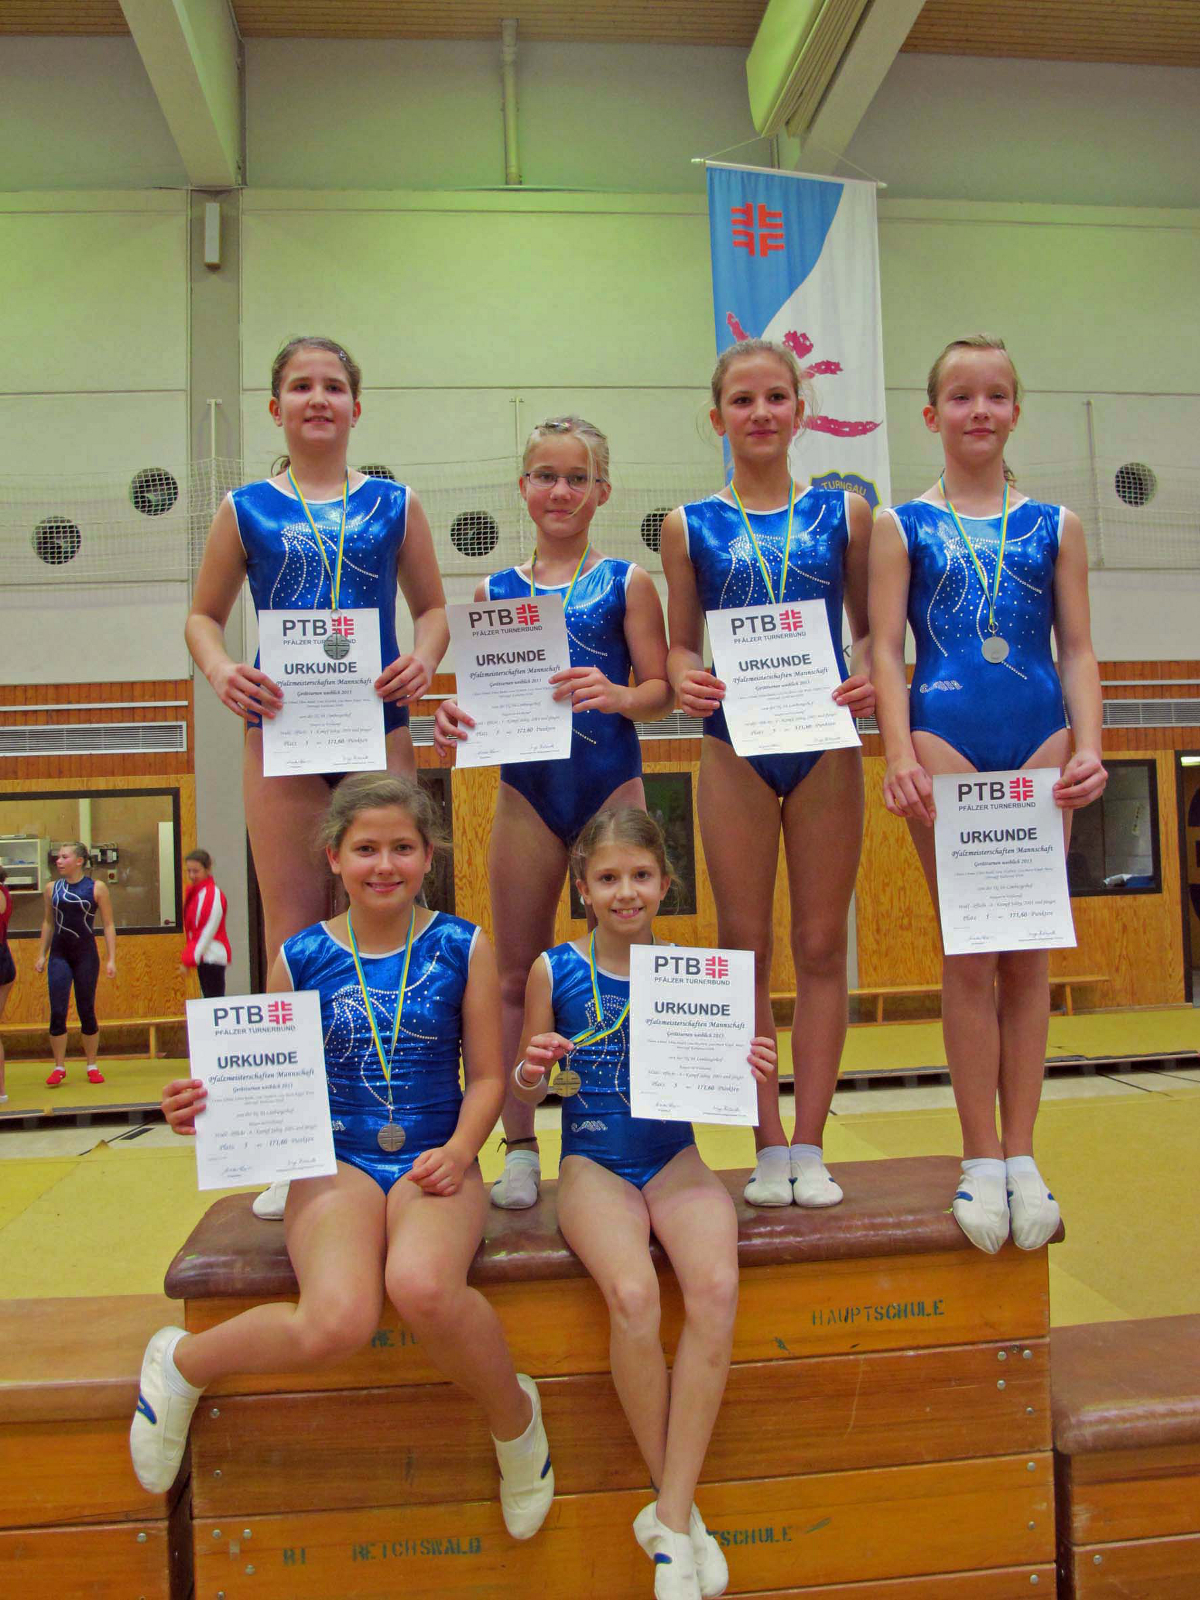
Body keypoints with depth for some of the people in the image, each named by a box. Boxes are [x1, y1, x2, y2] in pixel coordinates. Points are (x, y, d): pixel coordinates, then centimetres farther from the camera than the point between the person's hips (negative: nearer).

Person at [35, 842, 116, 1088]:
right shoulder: (51, 889, 4)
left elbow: (108, 924, -2)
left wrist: (111, 959, -7)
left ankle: (92, 1066, 16)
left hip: (86, 955, -2)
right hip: (59, 955, 2)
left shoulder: (97, 888, -4)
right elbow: (48, 922, 14)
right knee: (57, 1012, -4)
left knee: (87, 1012, 5)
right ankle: (59, 1067, 4)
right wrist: (41, 955, 10)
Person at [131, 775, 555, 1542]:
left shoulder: (463, 948, 3)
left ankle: (515, 1415, -1)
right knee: (337, 1321, -29)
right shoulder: (299, 959, 4)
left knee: (422, 1286, -34)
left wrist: (458, 1152, -12)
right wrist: (209, 1108, -12)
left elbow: (487, 1076, 5)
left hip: (436, 1161, 0)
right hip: (336, 1162, 1)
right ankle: (182, 1363, 4)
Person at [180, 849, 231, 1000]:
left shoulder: (213, 894, -13)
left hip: (212, 957, -8)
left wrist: (188, 960, -15)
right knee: (209, 1001, 11)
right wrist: (188, 958, 7)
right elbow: (192, 929, 14)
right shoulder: (192, 891, 10)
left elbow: (208, 932, -15)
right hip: (202, 958, 8)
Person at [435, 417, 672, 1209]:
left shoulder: (627, 582, 4)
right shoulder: (493, 592, 11)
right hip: (526, 789, 2)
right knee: (517, 973, 5)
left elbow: (662, 691, 0)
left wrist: (615, 696, -20)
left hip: (611, 783, -2)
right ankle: (520, 1148, 16)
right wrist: (453, 718, -12)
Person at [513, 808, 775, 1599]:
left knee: (717, 1286, -28)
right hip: (593, 1163, -1)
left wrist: (750, 1074, -12)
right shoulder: (555, 971, -1)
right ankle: (680, 1511, -4)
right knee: (633, 1295, -29)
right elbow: (528, 1094, 7)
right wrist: (531, 1073, -15)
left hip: (675, 1158, 2)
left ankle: (671, 1517, -12)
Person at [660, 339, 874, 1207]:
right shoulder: (691, 525, 7)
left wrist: (870, 678, -11)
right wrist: (686, 678, -14)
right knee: (745, 948, 2)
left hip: (827, 744, 1)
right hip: (735, 745, 0)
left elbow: (872, 625, 10)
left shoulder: (844, 512, 8)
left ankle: (810, 1148, 13)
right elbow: (680, 644, 8)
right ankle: (770, 1149, 14)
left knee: (822, 946, 3)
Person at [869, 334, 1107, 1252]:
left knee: (1029, 954, 4)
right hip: (945, 739, -2)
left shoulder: (1055, 527, 13)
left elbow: (1077, 650, 10)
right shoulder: (902, 526, 8)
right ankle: (981, 1159, 11)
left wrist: (1090, 746, -3)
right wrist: (899, 752, -11)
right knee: (970, 954, 0)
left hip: (1041, 741, 2)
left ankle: (1021, 1156, 15)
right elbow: (885, 649, 1)